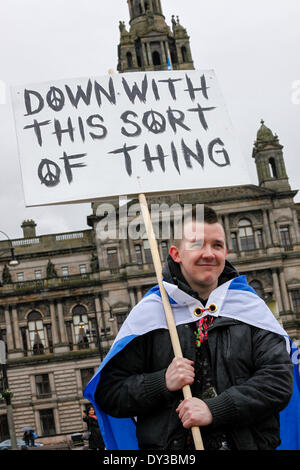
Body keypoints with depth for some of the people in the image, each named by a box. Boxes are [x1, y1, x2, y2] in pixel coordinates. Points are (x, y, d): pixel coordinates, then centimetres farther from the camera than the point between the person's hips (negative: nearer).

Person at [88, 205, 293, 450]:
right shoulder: (148, 312, 9)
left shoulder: (251, 307, 11)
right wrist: (162, 383, -8)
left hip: (246, 442, 1)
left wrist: (215, 409, -9)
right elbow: (108, 394, 9)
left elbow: (279, 380, 1)